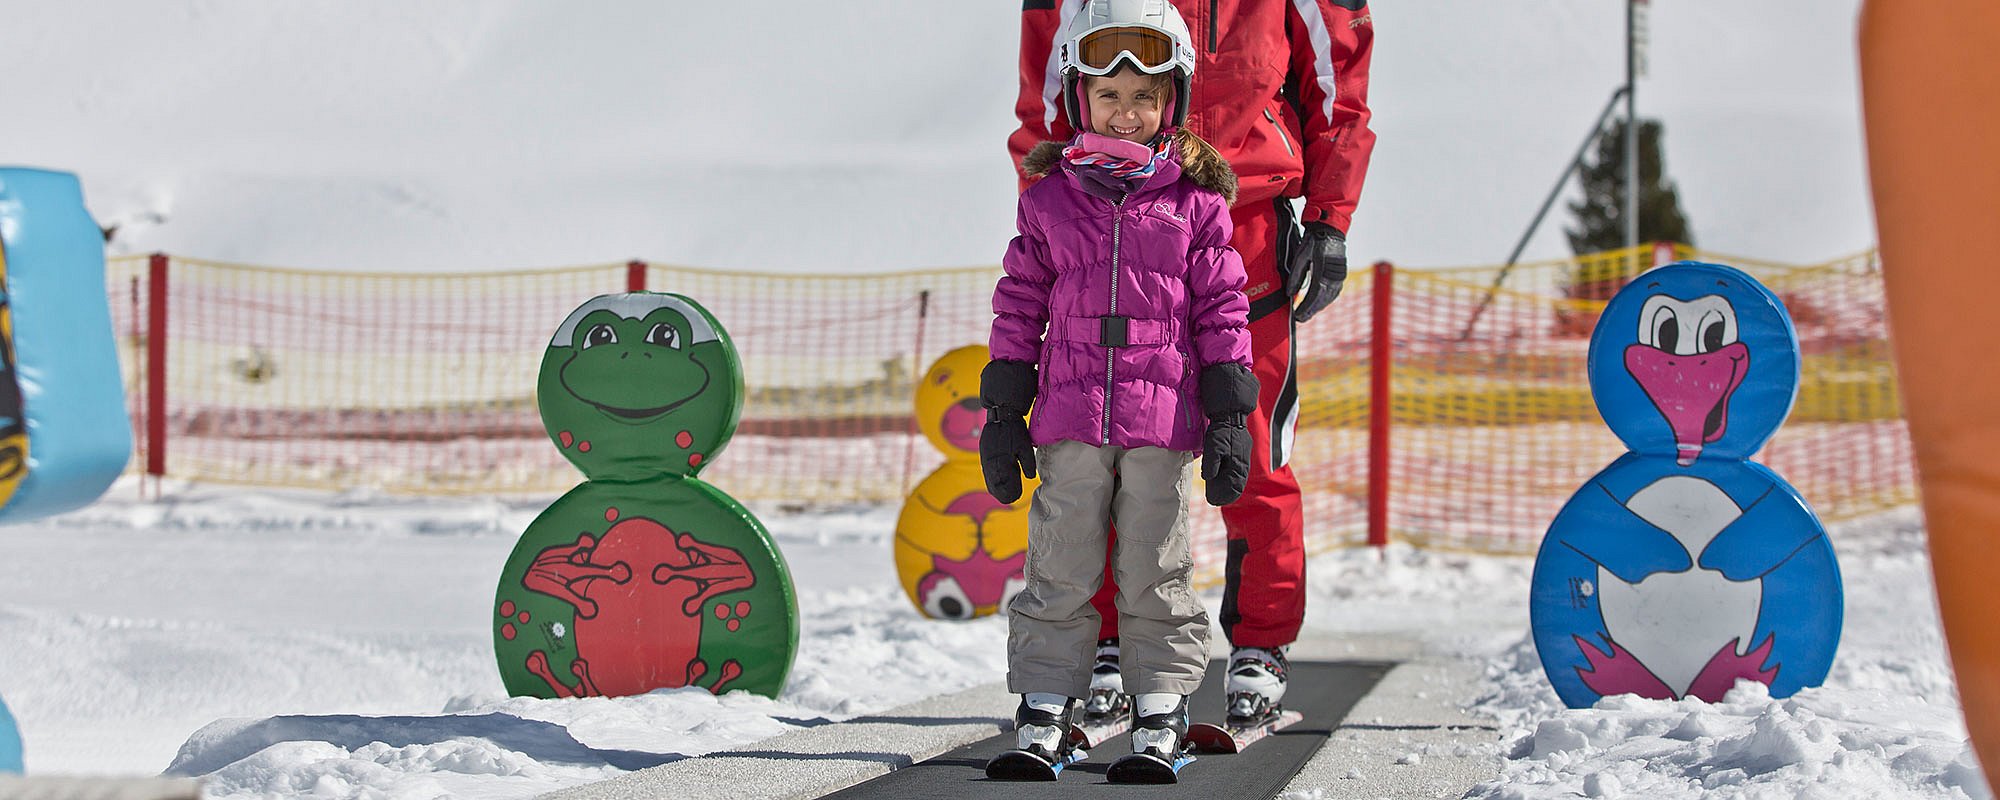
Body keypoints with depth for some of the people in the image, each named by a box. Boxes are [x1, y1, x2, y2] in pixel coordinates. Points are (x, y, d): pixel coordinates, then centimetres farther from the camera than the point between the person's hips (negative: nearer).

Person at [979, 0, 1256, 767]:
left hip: (1163, 417, -1)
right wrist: (1002, 413, 6)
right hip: (1069, 419, 1)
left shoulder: (1196, 202, 4)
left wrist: (1229, 415, 0)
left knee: (1157, 571, 6)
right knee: (1061, 567, 5)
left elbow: (1222, 308, 5)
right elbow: (1019, 307, 9)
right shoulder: (1049, 201, 6)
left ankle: (1160, 706, 15)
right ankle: (1045, 703, 13)